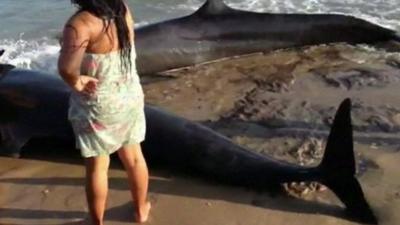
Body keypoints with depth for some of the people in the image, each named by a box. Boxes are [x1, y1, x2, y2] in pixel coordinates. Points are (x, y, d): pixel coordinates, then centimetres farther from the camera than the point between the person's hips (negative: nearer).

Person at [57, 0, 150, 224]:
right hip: (130, 97, 6)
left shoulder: (81, 23, -27)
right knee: (134, 156, 22)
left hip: (98, 107, -6)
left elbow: (66, 67, -42)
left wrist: (76, 82, -23)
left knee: (97, 167, 13)